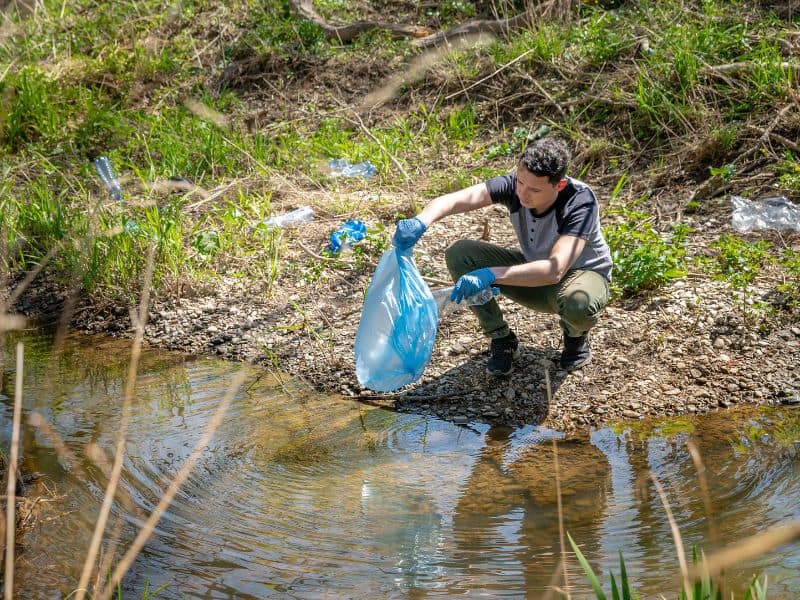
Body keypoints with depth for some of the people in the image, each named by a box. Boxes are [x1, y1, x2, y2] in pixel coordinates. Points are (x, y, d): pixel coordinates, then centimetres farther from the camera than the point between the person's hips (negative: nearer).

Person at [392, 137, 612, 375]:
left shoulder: (581, 203, -33)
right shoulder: (513, 184, -22)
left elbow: (555, 270, -46)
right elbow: (453, 200, -34)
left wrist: (491, 275, -55)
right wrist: (420, 222, -56)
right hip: (534, 271, 4)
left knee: (579, 304, -42)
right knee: (459, 254, -18)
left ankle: (576, 335, -2)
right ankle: (502, 340, -2)